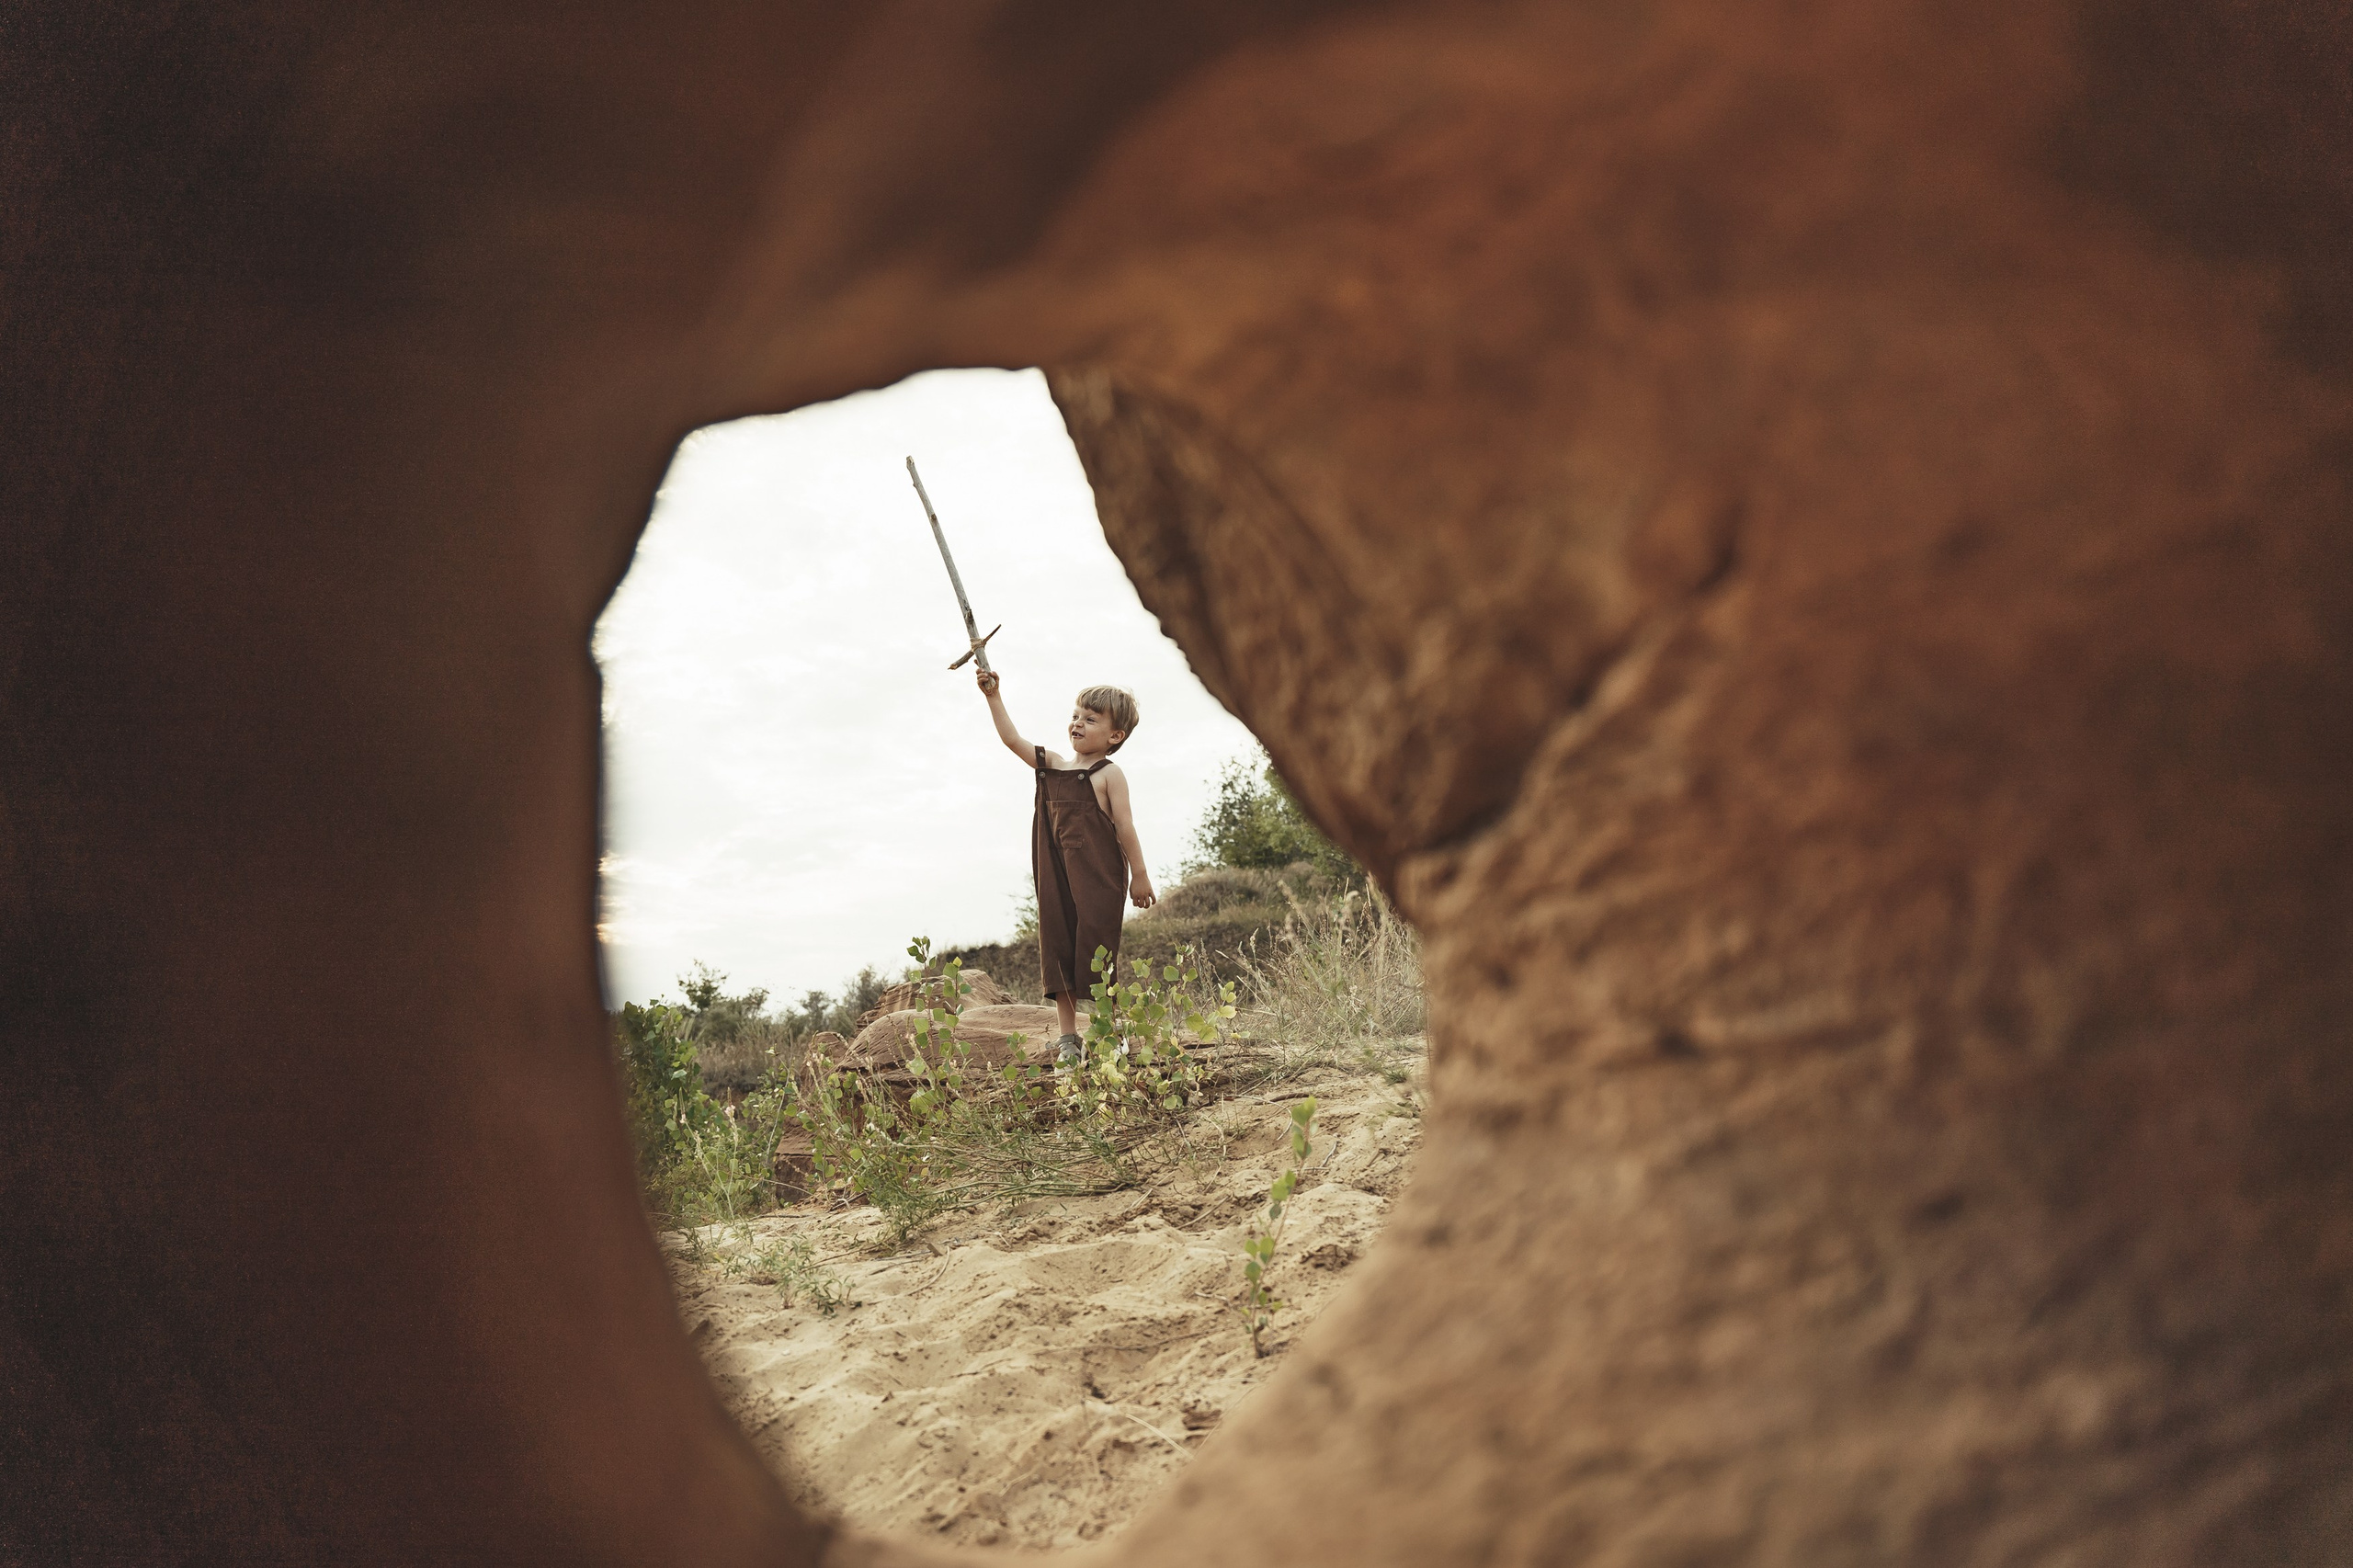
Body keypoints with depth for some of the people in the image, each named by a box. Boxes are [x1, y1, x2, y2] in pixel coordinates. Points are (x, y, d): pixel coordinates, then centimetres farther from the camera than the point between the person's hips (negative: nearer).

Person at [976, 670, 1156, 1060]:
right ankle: (1067, 1036, 11)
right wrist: (993, 696, 7)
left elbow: (1124, 825, -6)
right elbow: (1012, 739, 12)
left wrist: (1140, 875, -5)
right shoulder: (1051, 764, 11)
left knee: (1096, 949, -3)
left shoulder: (1109, 774, -5)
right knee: (1058, 948, 5)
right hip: (1057, 880, 6)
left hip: (1098, 879, -6)